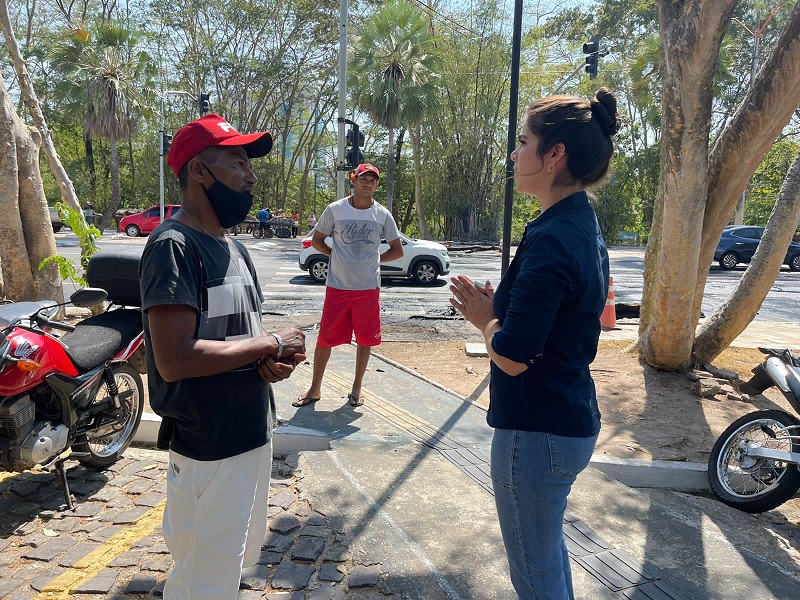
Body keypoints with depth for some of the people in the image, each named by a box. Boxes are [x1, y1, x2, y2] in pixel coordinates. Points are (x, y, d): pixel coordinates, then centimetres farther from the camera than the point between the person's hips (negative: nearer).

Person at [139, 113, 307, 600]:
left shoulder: (235, 248, 10)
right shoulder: (174, 245, -19)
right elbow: (175, 359, -29)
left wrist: (274, 358, -5)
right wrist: (272, 344, -18)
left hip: (254, 433, 9)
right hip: (208, 447, -9)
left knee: (239, 560, 26)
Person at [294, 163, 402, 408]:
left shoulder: (383, 215, 2)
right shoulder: (335, 209, 0)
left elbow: (398, 251, 10)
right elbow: (316, 240, 10)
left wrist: (374, 259, 1)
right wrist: (338, 256, 0)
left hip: (368, 287, 1)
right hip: (337, 286, -1)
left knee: (365, 339, 7)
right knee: (325, 337, 3)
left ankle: (356, 388, 24)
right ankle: (315, 389, 18)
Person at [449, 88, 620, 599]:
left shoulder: (551, 239, -24)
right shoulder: (586, 226, 7)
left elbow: (512, 357, -27)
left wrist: (484, 317, -8)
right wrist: (498, 307, 2)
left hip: (538, 432, -10)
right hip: (572, 420, 10)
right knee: (549, 551, 29)